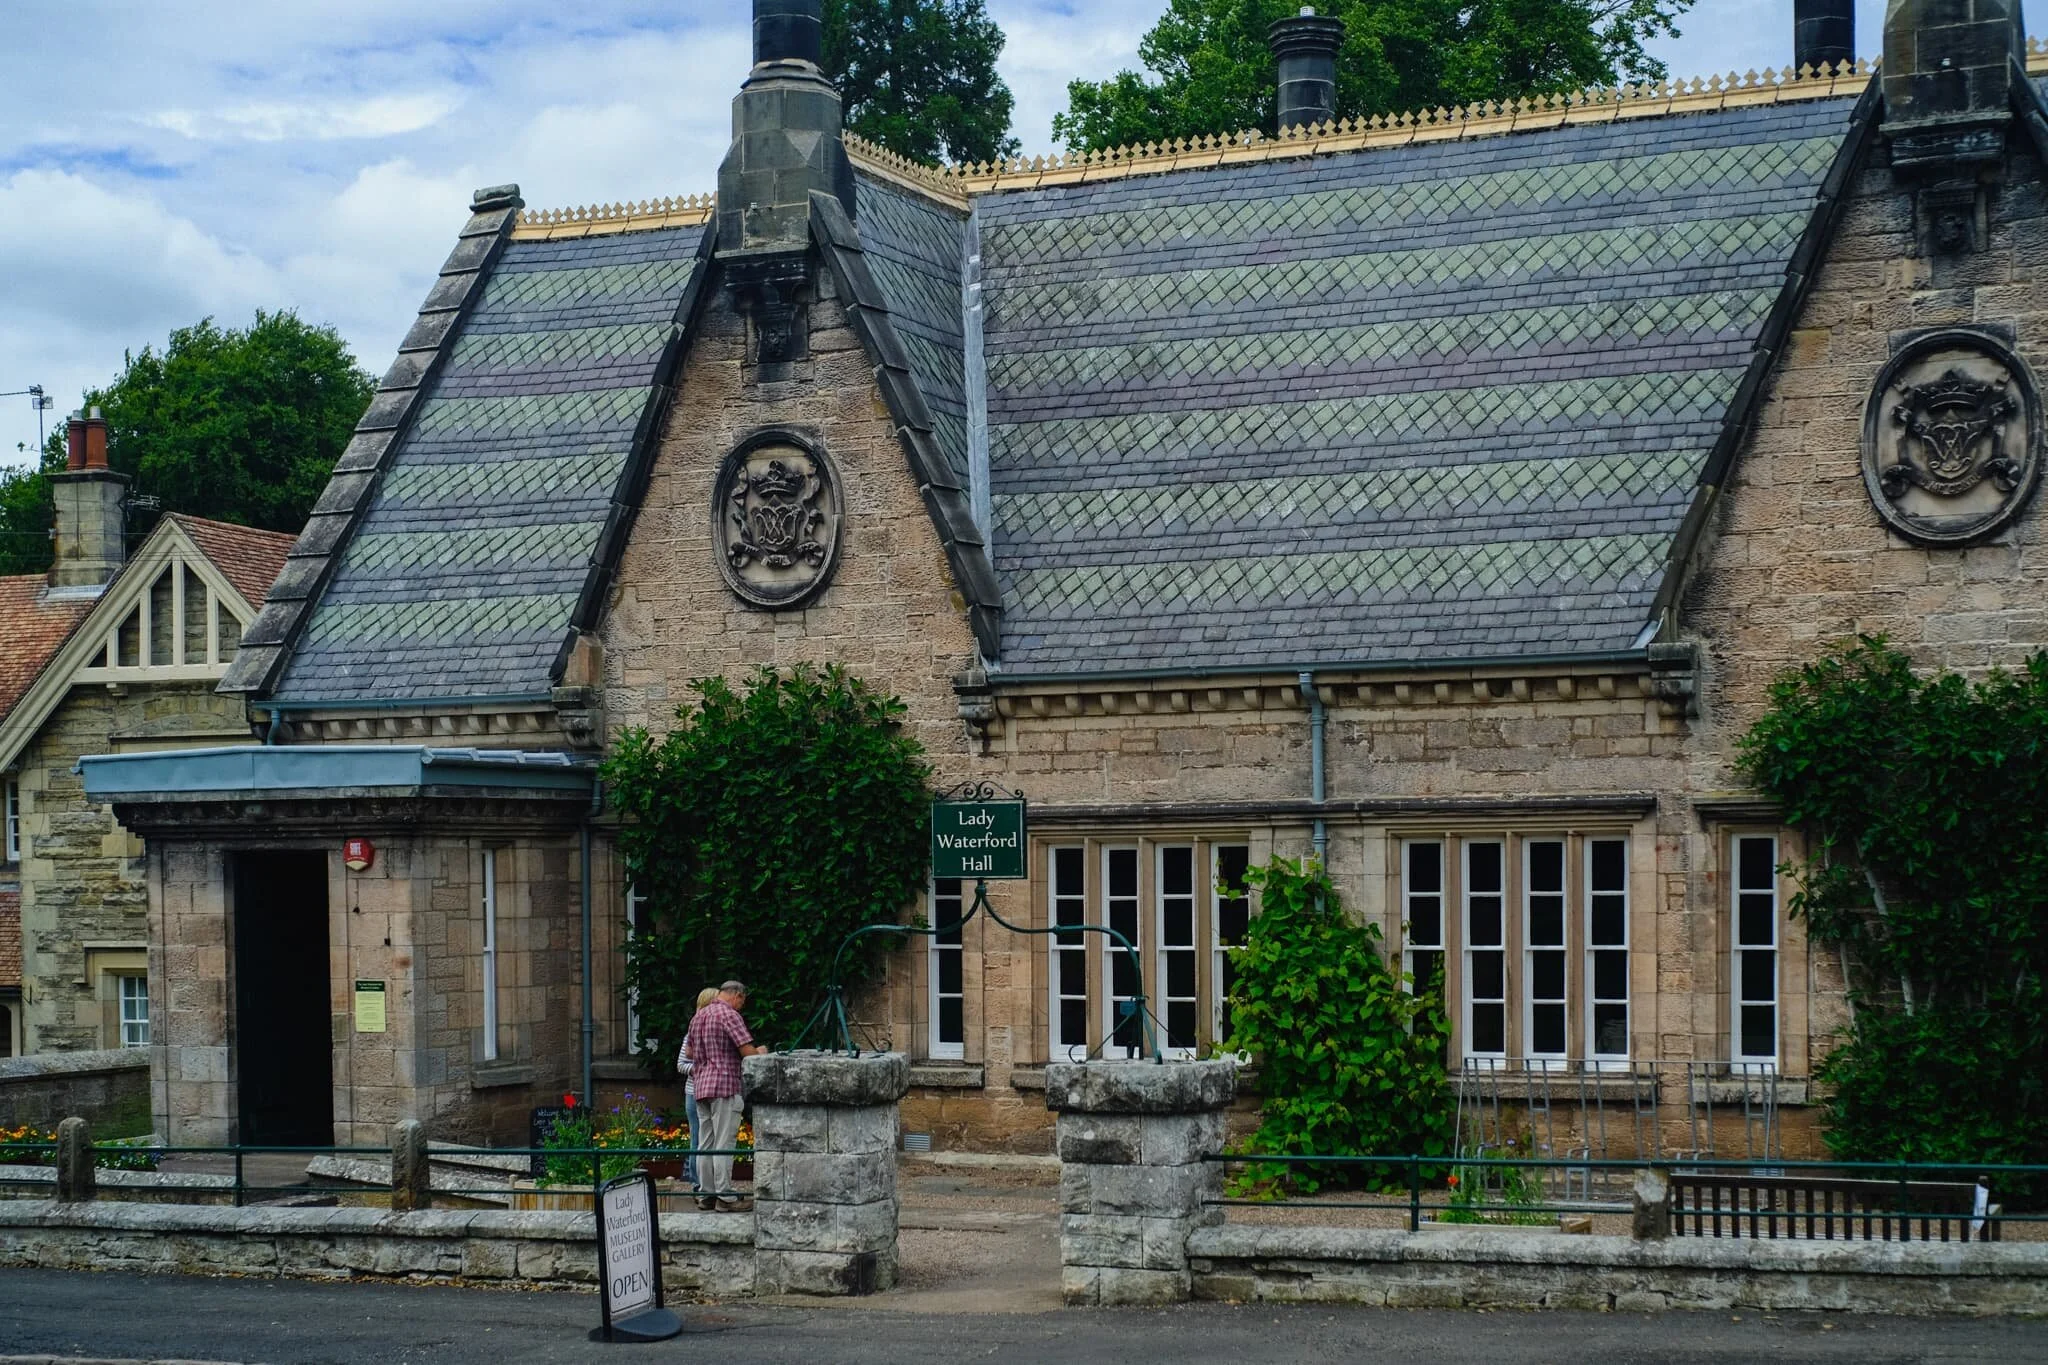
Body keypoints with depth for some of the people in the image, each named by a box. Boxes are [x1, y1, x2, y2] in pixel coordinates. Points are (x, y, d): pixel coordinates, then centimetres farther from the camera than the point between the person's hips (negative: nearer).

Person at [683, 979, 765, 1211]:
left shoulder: (699, 1016, 17)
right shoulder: (729, 1015, -10)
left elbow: (689, 1053, 25)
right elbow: (748, 1051, -15)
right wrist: (761, 1052, 5)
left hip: (701, 1086, 8)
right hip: (725, 1085, -8)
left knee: (706, 1144, 11)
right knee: (724, 1144, -6)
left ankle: (706, 1195, 13)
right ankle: (725, 1197, -5)